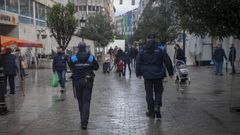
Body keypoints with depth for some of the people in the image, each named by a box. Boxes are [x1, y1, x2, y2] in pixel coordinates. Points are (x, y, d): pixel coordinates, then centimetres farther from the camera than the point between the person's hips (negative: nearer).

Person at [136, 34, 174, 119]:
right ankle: (157, 106, -8)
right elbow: (168, 62, 0)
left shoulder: (142, 51, 0)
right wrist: (170, 73, 8)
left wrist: (138, 73, 7)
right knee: (158, 91, 13)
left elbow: (138, 63, 1)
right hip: (158, 75, 0)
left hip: (147, 75, 1)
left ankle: (151, 111, 11)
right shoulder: (160, 50, -2)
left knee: (149, 93, 8)